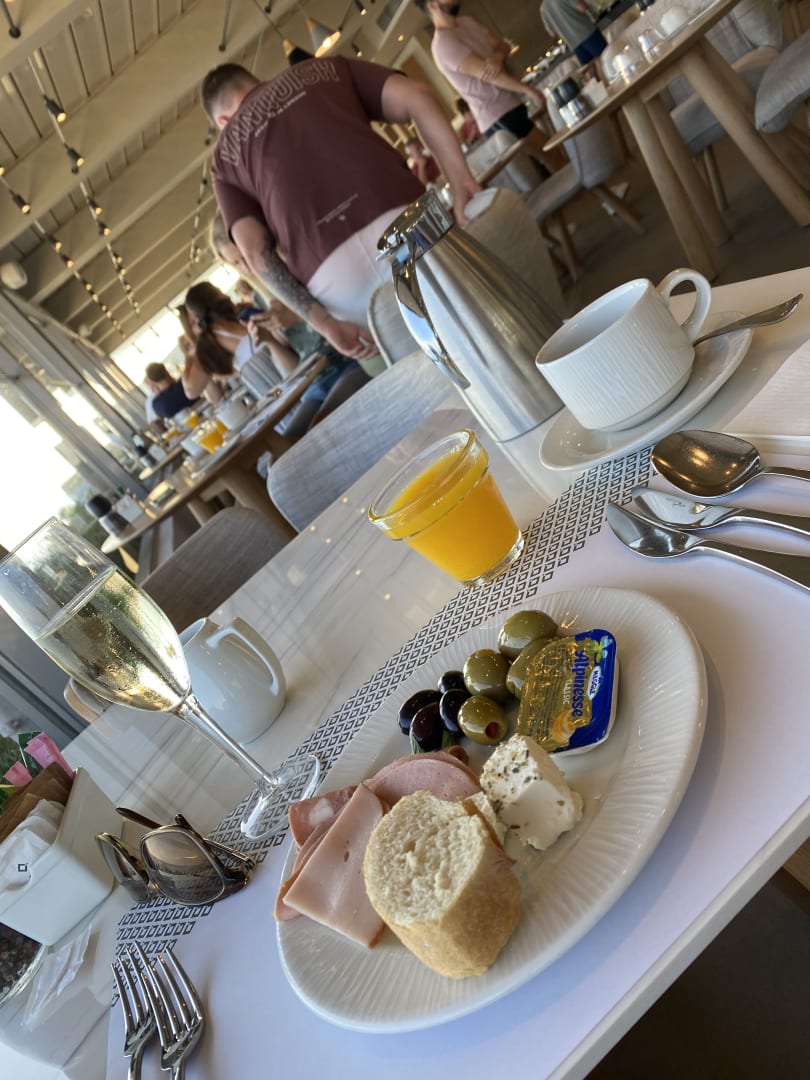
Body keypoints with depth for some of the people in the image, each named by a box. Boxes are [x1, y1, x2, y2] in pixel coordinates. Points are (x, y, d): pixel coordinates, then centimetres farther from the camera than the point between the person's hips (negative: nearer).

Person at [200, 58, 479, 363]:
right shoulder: (321, 69, 29)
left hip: (332, 273, 1)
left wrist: (323, 322, 4)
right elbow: (416, 97, 13)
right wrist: (461, 180, 2)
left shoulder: (225, 156, 27)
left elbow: (256, 252, 10)